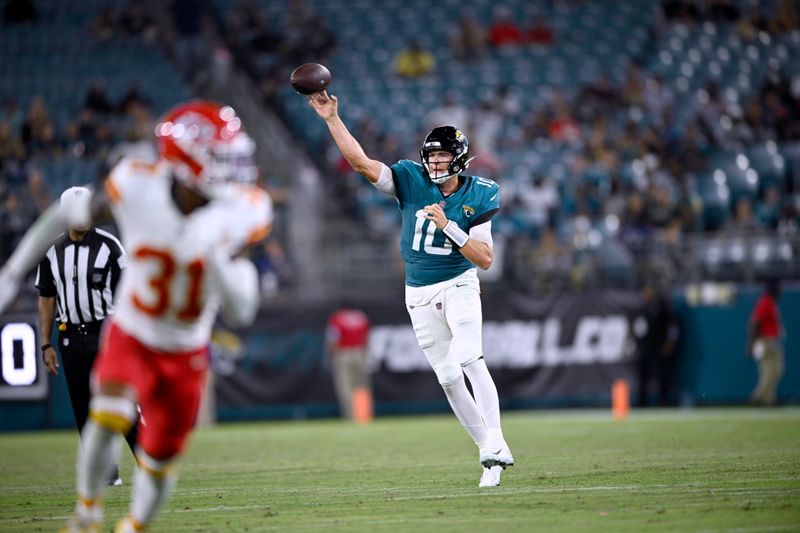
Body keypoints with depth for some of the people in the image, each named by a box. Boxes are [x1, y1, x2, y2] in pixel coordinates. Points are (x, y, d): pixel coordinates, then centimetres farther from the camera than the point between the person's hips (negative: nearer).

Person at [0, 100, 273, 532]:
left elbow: (241, 313, -22)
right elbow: (66, 217, -7)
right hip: (130, 338, -2)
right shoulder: (136, 187, -26)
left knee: (160, 460, 13)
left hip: (186, 354, 2)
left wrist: (215, 259, -40)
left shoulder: (243, 214, -22)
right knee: (110, 415, -30)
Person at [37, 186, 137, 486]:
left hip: (106, 334, -3)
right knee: (84, 411, 3)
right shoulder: (52, 252, 6)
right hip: (72, 338, 4)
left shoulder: (108, 246, -3)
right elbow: (46, 300, 13)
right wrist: (47, 345, 9)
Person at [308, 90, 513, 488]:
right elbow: (361, 162, -11)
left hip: (458, 284, -3)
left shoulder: (476, 198, -8)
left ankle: (496, 446, -26)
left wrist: (448, 227, -22)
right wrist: (332, 119, -20)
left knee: (469, 359, -24)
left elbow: (485, 259, -12)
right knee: (448, 377, 2)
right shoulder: (411, 181, -4)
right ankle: (488, 450, 11)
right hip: (420, 294, 3)